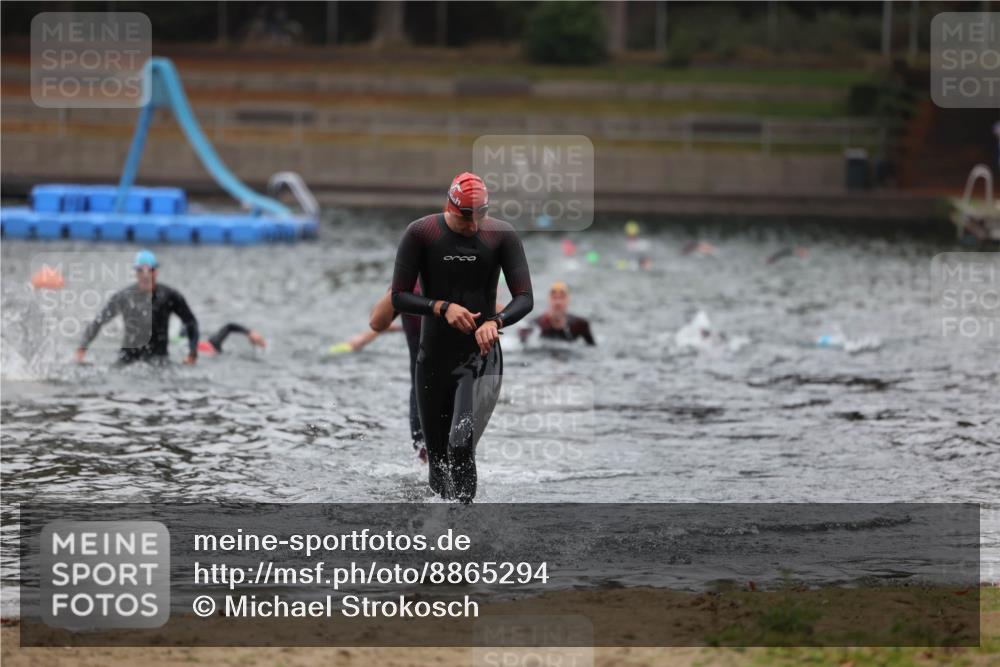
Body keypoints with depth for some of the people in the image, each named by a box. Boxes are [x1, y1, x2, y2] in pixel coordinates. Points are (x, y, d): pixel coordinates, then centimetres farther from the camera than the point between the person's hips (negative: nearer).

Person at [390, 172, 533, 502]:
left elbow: (525, 298, -6)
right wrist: (442, 307, -20)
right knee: (437, 456, 8)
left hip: (481, 355, -2)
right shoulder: (420, 234, -5)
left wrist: (496, 321, -26)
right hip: (433, 359, 2)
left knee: (461, 447, -21)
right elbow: (399, 298, -4)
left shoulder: (501, 235, -4)